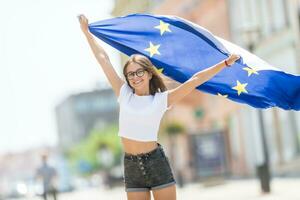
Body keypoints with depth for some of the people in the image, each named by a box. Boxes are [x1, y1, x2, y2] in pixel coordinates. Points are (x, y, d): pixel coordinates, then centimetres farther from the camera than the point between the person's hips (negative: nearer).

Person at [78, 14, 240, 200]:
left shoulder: (162, 99, -2)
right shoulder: (124, 94, 4)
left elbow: (195, 80, -4)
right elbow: (103, 59, 8)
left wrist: (225, 63, -6)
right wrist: (87, 32, 13)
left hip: (156, 162, -2)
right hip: (131, 165, 3)